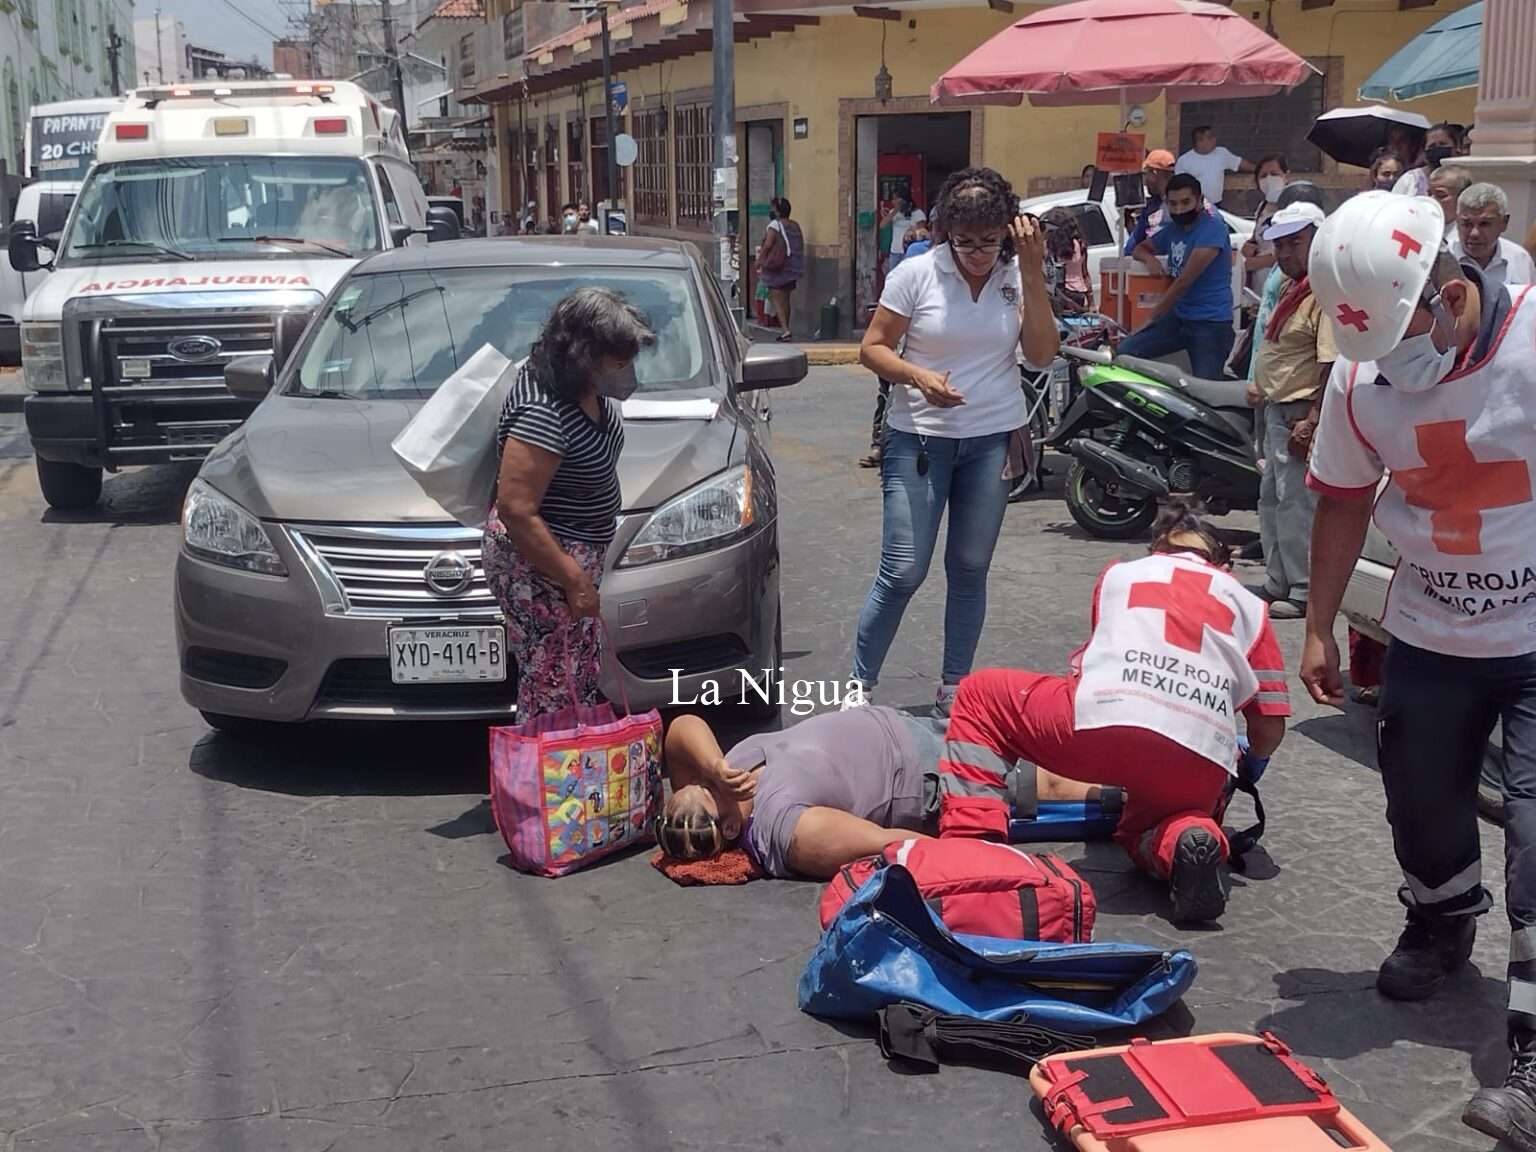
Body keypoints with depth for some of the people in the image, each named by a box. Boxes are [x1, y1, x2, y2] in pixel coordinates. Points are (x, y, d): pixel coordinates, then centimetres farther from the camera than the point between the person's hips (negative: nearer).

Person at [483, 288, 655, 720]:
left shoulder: (587, 388, -1)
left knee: (584, 681, 21)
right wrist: (573, 580, -24)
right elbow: (516, 511, -29)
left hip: (576, 554, 10)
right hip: (538, 565, -10)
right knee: (554, 690, -1)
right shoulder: (542, 412, -29)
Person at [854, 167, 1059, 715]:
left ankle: (954, 686, 22)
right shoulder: (917, 274, -7)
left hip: (993, 440, 3)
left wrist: (1032, 275, -14)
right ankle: (859, 684, 8)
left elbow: (1042, 355, -8)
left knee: (970, 569, 9)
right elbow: (872, 348, -4)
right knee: (903, 572, -6)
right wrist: (917, 376, -22)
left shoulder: (1017, 276, 1)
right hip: (919, 439, -3)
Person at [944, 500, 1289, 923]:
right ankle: (1185, 840, -4)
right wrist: (1249, 769, 45)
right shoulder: (1248, 603, 29)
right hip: (1200, 763, 2)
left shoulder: (1119, 574, 29)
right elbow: (1271, 726, 23)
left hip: (1100, 724, -2)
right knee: (1143, 829, 33)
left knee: (980, 694, 22)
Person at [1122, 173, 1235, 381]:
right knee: (1124, 351, -10)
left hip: (1210, 322, -7)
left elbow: (1185, 281, -15)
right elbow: (1140, 248, 32)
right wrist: (1149, 258, 5)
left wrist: (1153, 317, -10)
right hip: (1178, 317, 7)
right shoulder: (1173, 229, 14)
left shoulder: (1212, 228, -12)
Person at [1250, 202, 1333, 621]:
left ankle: (1304, 592, -2)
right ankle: (1278, 583, 29)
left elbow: (1332, 362, -24)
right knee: (1272, 499, 18)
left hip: (1299, 412, -11)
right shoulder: (1291, 287, 14)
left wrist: (1312, 420, -26)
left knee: (1297, 501, -8)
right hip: (1277, 409, 11)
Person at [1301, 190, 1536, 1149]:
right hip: (1429, 635, 5)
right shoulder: (1362, 377, -6)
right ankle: (1441, 926, 49)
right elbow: (1345, 503, 6)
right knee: (1422, 802, 18)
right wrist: (1320, 627, 8)